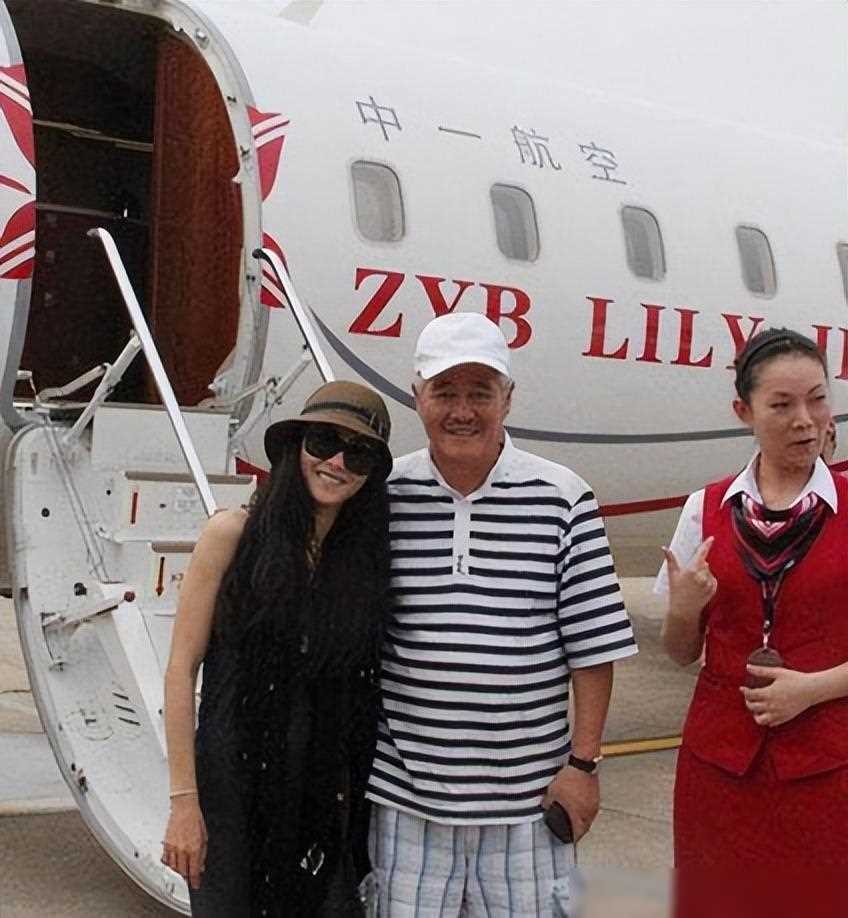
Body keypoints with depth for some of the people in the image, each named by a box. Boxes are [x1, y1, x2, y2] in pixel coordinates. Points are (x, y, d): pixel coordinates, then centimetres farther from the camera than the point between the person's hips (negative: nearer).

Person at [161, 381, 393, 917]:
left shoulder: (369, 556, 2)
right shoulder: (235, 534, -6)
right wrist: (184, 799, -10)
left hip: (329, 796, 3)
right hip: (234, 786, -2)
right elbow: (182, 668, -6)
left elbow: (366, 692, 5)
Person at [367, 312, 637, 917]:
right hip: (406, 790, 1)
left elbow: (594, 645, -2)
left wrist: (583, 763, -3)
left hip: (526, 794, -1)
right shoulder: (385, 496, -1)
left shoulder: (562, 499, -4)